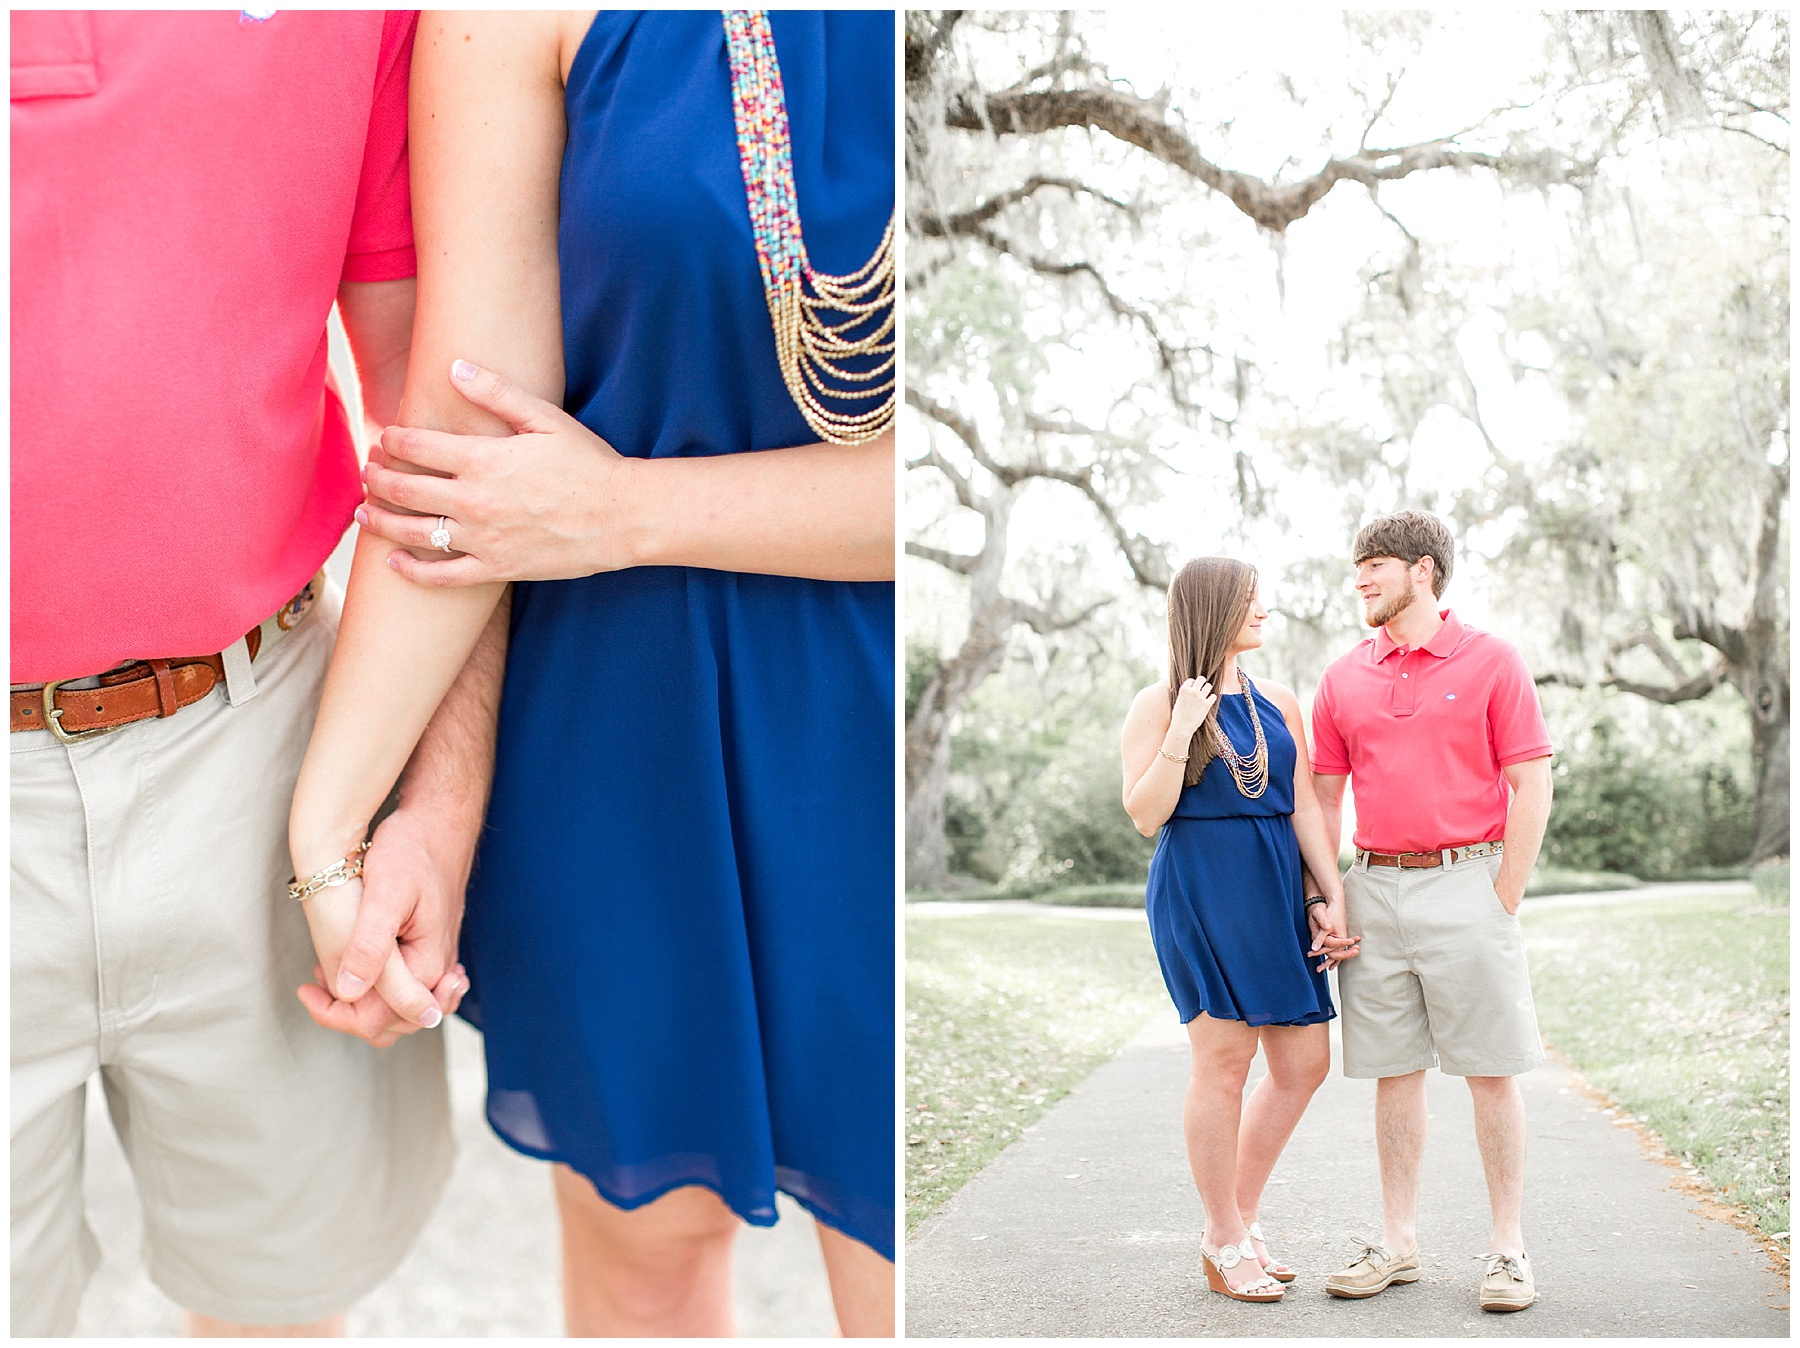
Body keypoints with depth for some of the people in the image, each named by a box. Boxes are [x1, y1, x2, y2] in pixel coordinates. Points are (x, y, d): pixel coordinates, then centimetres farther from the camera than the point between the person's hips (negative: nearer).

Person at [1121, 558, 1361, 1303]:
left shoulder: (1277, 703, 13)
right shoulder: (1159, 704, 0)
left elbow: (1304, 807, 12)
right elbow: (1145, 816, -6)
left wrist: (1332, 897, 5)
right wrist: (1181, 734, -15)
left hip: (1275, 891, 6)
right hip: (1198, 890, -6)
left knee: (1305, 1061, 4)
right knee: (1224, 1058, -6)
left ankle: (1240, 1219, 21)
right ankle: (1223, 1241, 9)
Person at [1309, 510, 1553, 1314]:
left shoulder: (1491, 662, 0)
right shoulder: (1343, 679, 11)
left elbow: (1532, 788, -3)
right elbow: (1322, 797, 13)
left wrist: (1504, 901, -7)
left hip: (1465, 884, -3)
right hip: (1374, 891, 4)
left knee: (1491, 1071, 0)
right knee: (1393, 1072, 8)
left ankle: (1508, 1248, 9)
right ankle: (1398, 1244, 16)